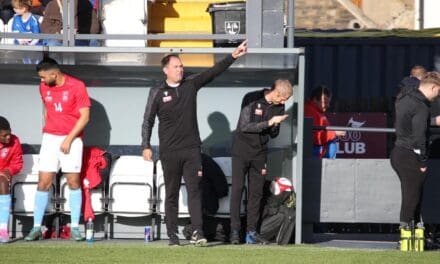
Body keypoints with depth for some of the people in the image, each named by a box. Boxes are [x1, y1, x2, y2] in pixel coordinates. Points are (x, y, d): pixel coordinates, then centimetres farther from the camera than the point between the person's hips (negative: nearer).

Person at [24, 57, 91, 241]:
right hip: (49, 138, 4)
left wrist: (69, 139, -12)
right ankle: (37, 227, 0)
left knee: (73, 182, -3)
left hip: (71, 139, -4)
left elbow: (84, 117, -9)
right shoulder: (44, 87, 6)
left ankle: (75, 227, 3)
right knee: (43, 182, -2)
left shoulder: (77, 87, -9)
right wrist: (47, 132, 10)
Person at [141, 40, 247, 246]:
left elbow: (214, 72, 1)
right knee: (171, 194, 4)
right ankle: (172, 235, 7)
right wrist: (146, 146, -2)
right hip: (169, 152, -1)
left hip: (192, 149, 1)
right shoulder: (157, 93, 2)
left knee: (194, 191, -7)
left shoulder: (191, 84, 7)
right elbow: (148, 121, 5)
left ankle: (197, 233, -12)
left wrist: (233, 57, -11)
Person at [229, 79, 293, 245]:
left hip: (260, 154, 5)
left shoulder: (278, 107, 3)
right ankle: (234, 231, -5)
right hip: (242, 151, -5)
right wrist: (269, 122, -20)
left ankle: (251, 232, 4)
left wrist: (276, 125, -12)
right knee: (237, 190, -6)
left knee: (256, 193, 2)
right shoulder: (251, 99, -12)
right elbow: (244, 126, -17)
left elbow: (273, 134, 11)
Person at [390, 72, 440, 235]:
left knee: (410, 196, 16)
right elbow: (419, 138, -21)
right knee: (412, 197, -2)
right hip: (411, 157, -9)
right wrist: (423, 163, -13)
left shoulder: (404, 99, 10)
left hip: (398, 153, 9)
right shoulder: (421, 108, -19)